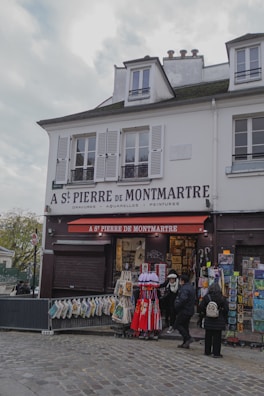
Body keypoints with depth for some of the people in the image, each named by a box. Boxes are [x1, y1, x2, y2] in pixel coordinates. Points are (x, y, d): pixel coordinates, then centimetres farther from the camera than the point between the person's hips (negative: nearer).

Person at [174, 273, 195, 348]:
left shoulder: (185, 288, -18)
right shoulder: (191, 287, 14)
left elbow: (182, 300, -28)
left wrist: (176, 307, -14)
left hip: (184, 310, -10)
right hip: (190, 310, 10)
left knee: (177, 325, -2)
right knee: (185, 326, 14)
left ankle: (188, 338, -7)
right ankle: (185, 343, 17)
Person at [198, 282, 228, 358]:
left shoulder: (206, 297, -4)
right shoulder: (222, 298, -7)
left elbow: (200, 307, -4)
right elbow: (226, 309, -6)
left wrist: (204, 314, 10)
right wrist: (224, 318, 7)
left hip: (208, 320, 2)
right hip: (219, 320, -2)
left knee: (208, 336, 13)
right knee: (217, 337, 6)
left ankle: (207, 352, 23)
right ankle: (216, 353, 8)